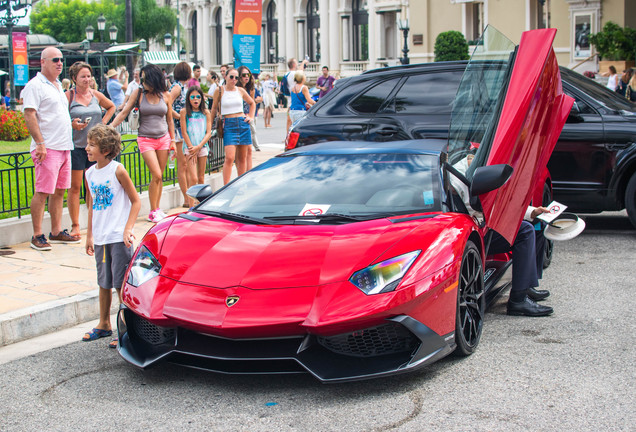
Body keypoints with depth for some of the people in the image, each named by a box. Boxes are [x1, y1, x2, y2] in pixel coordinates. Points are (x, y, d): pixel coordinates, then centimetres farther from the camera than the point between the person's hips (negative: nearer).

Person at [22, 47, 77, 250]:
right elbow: (29, 115, -15)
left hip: (65, 147, 9)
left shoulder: (58, 86, 19)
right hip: (48, 148, -9)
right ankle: (37, 236, -1)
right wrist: (40, 143, -21)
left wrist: (72, 122, 14)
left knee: (59, 191, 11)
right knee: (42, 192, -7)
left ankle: (56, 231, 19)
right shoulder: (35, 85, -8)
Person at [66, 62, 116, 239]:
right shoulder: (69, 96, -4)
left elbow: (111, 107, 26)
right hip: (75, 145, -4)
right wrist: (72, 125, -20)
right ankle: (75, 226, 3)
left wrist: (104, 122, 12)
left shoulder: (96, 95, 9)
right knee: (75, 186, -2)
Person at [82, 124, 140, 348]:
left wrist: (128, 229, -15)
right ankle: (104, 325, 30)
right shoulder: (90, 173, 8)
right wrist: (89, 234, 17)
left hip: (119, 237, -6)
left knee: (121, 284, -3)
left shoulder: (117, 170, -10)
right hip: (100, 238, 6)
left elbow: (135, 201, -7)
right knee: (104, 283, 16)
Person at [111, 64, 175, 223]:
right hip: (145, 139, -2)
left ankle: (157, 208, 16)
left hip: (163, 138, 2)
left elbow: (169, 120, 11)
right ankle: (153, 211, -2)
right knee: (156, 175, -12)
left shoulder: (165, 95, 3)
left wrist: (172, 140, 10)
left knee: (159, 176, 5)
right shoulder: (139, 93, -2)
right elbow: (124, 113, -2)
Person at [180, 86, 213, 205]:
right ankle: (191, 207, -13)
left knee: (201, 178, 7)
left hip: (202, 147, 3)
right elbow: (184, 132, -3)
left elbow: (208, 133, 2)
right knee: (193, 178, -13)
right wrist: (192, 148, -10)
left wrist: (198, 147, -10)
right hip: (190, 148, -3)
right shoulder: (184, 112, 1)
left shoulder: (206, 113, 7)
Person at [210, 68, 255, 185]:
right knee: (229, 158, -16)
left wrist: (251, 117, 14)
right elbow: (214, 108, 10)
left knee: (242, 158, 6)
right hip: (229, 125, -3)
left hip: (243, 124, 4)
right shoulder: (219, 90, 1)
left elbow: (252, 103, 25)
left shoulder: (240, 90, 8)